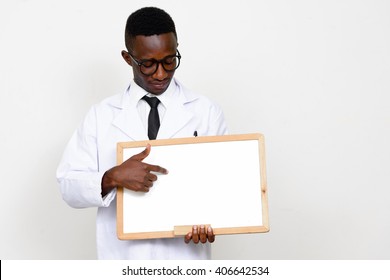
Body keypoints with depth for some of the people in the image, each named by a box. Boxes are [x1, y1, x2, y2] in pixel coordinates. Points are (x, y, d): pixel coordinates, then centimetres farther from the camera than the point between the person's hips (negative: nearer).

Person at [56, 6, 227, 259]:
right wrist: (112, 178, -21)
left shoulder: (207, 112, -2)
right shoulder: (102, 115, -1)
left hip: (184, 253, 0)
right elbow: (69, 186, -2)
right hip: (123, 256, 1)